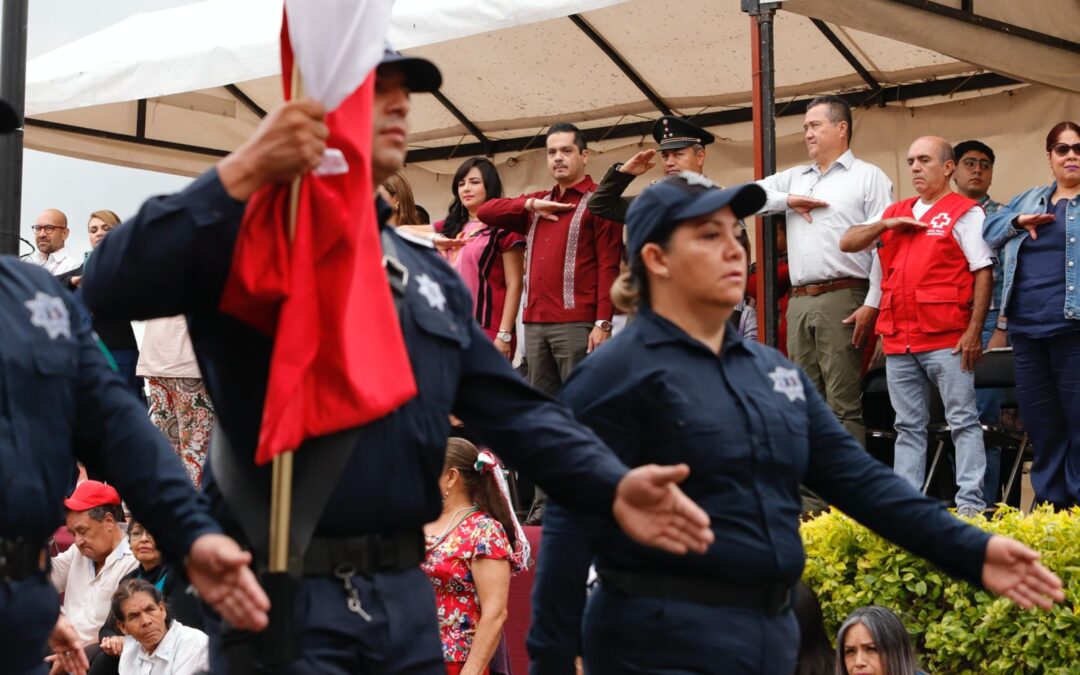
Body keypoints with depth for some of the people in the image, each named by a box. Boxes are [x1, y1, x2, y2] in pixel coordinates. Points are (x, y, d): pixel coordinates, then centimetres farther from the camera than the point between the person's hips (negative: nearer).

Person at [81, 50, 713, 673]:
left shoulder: (429, 271, 17)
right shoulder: (250, 235, -5)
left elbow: (512, 407, 12)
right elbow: (111, 289, -22)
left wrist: (612, 485, -5)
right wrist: (242, 174, -30)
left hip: (404, 591, 7)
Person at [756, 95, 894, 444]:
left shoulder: (868, 176, 4)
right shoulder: (795, 178, 23)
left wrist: (872, 304, -14)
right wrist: (788, 201, 3)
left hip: (841, 300, -6)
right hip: (799, 302, 6)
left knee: (843, 405, -9)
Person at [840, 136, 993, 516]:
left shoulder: (964, 213, 0)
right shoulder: (895, 213, 19)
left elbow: (983, 273, -6)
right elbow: (847, 244, 16)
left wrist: (974, 331, -13)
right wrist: (886, 225, -1)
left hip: (946, 339, -6)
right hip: (898, 339, 6)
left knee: (963, 421, -3)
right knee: (908, 427, 9)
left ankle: (971, 505, -3)